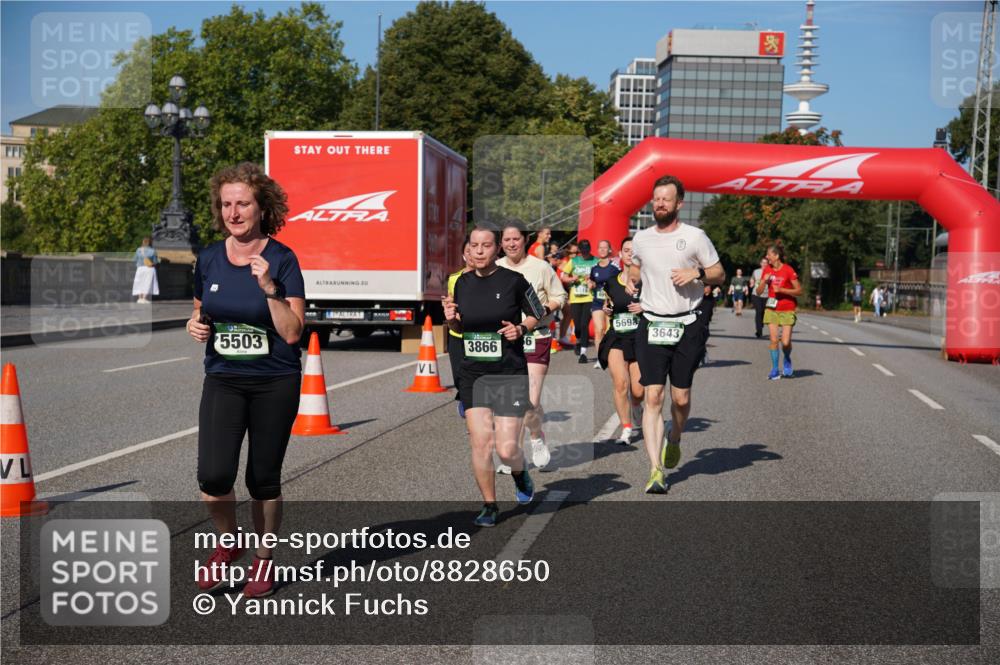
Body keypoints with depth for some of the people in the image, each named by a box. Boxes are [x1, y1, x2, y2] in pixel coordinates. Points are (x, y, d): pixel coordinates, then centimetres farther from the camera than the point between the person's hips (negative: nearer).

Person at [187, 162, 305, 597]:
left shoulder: (281, 260, -9)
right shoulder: (209, 259, 3)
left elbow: (292, 332, -14)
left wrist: (269, 287, -26)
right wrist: (194, 324, -3)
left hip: (275, 383, -2)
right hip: (223, 380, 3)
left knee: (263, 478, 8)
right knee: (213, 475, -13)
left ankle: (264, 560, 30)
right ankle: (228, 544, 17)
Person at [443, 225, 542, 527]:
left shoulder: (513, 281, -7)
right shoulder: (463, 283, 5)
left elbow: (536, 315, 6)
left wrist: (520, 329, -13)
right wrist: (451, 319, -4)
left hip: (510, 374, -3)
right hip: (472, 374, 3)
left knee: (506, 449, -6)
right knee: (480, 441, -4)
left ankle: (520, 473, 30)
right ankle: (489, 505, 14)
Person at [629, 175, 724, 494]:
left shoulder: (695, 236, 0)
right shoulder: (641, 238, 10)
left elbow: (720, 274, 6)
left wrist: (696, 273, -12)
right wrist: (630, 280, 10)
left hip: (688, 326, -1)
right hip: (652, 325, 2)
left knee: (680, 398, 4)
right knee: (653, 397, -9)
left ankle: (674, 440, 37)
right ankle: (656, 470, -10)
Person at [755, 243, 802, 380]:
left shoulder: (788, 270, -11)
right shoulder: (767, 270, 4)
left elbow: (799, 291, -10)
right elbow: (759, 292, 6)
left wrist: (781, 289, -19)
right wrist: (764, 281, -12)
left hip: (787, 310, -4)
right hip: (772, 309, 4)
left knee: (785, 342, -9)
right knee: (773, 340, -3)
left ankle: (787, 360, 23)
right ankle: (775, 369, 6)